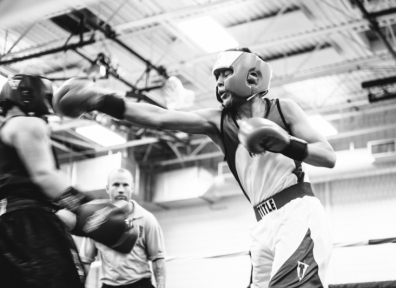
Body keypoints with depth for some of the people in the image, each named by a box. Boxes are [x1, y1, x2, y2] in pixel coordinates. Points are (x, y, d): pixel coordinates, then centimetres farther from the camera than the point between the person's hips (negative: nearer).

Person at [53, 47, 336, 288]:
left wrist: (288, 145, -18)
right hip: (266, 224, 5)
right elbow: (161, 118, -5)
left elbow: (329, 157, 0)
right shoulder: (217, 122, 10)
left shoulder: (283, 109, 3)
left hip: (299, 214, -5)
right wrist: (109, 103, -18)